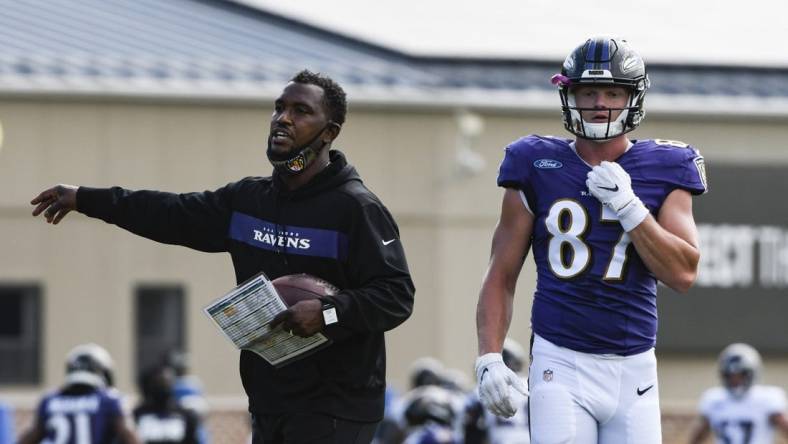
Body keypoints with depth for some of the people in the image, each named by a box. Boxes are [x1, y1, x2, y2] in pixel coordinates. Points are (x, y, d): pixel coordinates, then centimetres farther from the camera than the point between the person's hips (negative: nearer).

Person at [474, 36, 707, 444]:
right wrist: (489, 358, -6)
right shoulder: (539, 168, 3)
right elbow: (501, 276, 5)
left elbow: (683, 274, -5)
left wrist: (628, 205, -12)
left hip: (634, 369, 2)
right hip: (561, 367, -2)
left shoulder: (663, 171, 5)